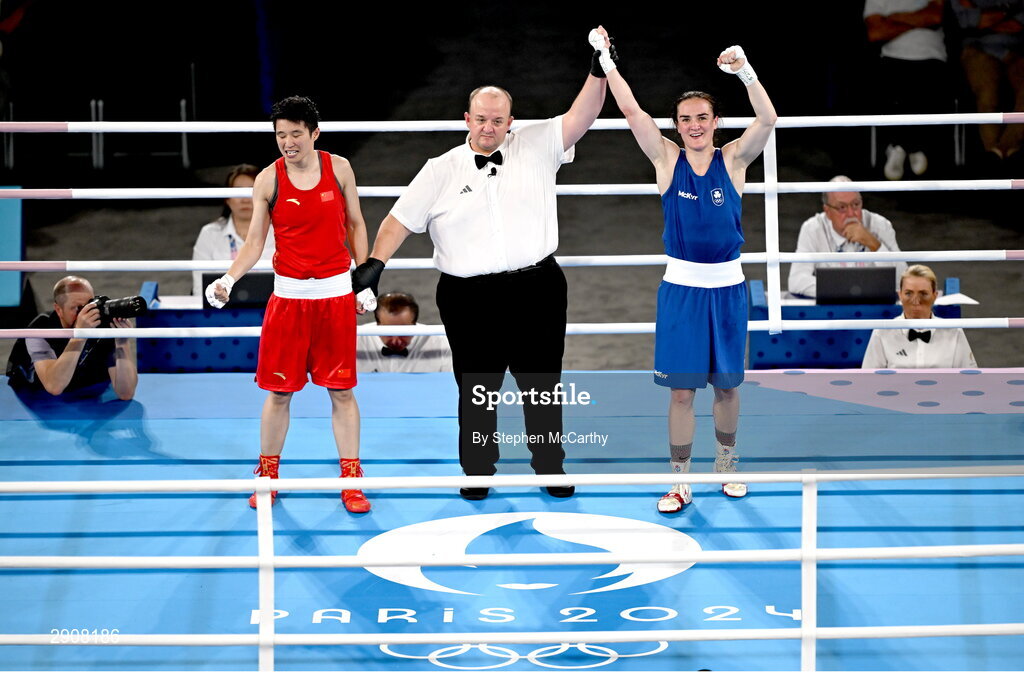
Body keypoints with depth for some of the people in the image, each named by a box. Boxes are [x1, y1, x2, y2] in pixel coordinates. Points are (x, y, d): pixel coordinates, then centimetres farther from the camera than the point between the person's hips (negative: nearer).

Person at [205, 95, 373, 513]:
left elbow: (355, 224, 9)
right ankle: (267, 476, 19)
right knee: (279, 391, 4)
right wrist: (229, 278, -20)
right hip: (288, 295, 0)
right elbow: (255, 241, -4)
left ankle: (351, 479, 14)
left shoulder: (339, 168, -1)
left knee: (341, 390, 5)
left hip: (336, 294, 1)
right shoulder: (268, 180, -5)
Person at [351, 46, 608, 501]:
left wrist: (598, 71, -18)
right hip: (469, 298, 0)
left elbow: (580, 117, -4)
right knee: (476, 390, 6)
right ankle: (477, 472, 21)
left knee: (542, 386, 9)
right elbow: (400, 219, 4)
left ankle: (550, 467, 23)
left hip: (536, 291, 0)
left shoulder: (536, 148, 5)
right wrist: (375, 263, -7)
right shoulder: (442, 170, 4)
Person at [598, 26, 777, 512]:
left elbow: (767, 120, -19)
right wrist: (607, 60, -18)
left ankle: (726, 462, 33)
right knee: (681, 388, 1)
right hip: (681, 285, -1)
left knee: (726, 384, 12)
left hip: (727, 285, 1)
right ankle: (680, 481, 11)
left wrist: (745, 72, -33)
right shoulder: (667, 159, -2)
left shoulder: (733, 158, -2)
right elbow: (632, 111, -10)